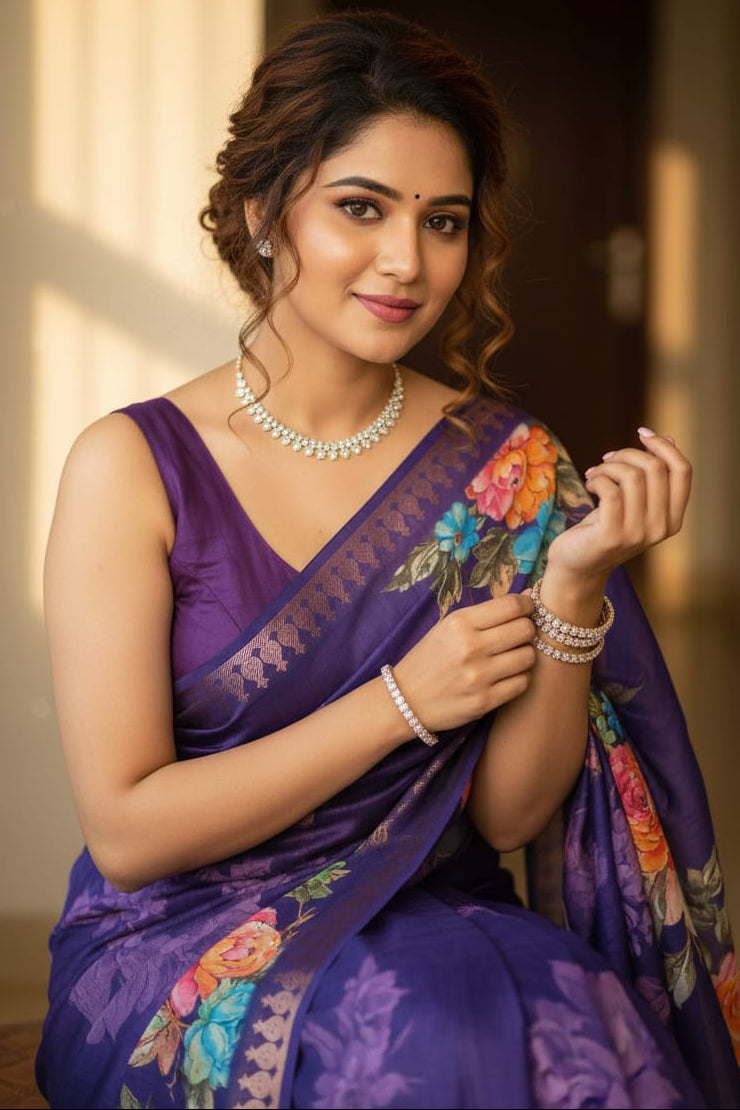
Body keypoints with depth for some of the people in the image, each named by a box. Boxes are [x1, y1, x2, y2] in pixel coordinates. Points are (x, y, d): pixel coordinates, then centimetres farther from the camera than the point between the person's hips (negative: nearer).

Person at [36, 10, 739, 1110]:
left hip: (438, 927, 3)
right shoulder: (134, 466, -6)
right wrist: (404, 700, -15)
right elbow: (126, 833, -9)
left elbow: (509, 813, 1)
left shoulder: (510, 469, 1)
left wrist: (575, 585, -14)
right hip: (183, 958, -3)